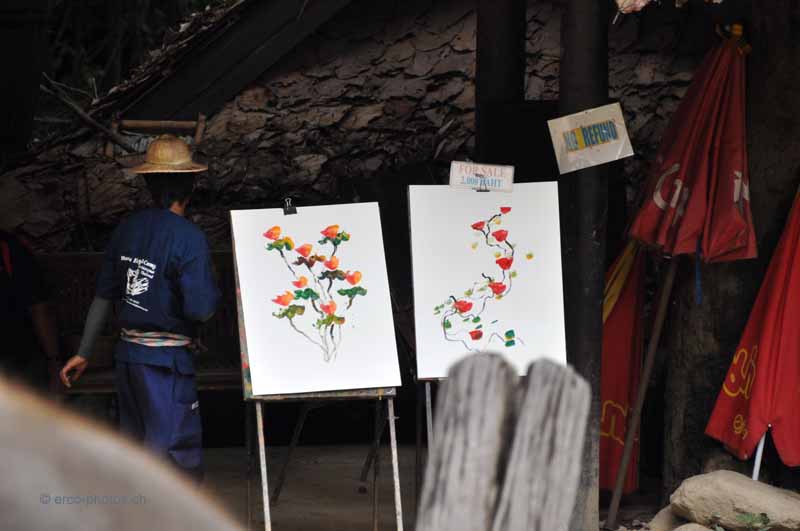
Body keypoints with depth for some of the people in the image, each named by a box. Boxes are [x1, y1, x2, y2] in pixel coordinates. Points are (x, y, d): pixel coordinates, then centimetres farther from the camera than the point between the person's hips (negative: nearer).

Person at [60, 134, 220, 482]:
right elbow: (201, 309, -21)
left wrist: (83, 353, 20)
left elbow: (103, 296, 13)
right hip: (165, 361, -8)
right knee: (180, 464, -4)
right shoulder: (189, 237, -15)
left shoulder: (128, 229, 6)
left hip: (128, 354, 8)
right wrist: (213, 288, 2)